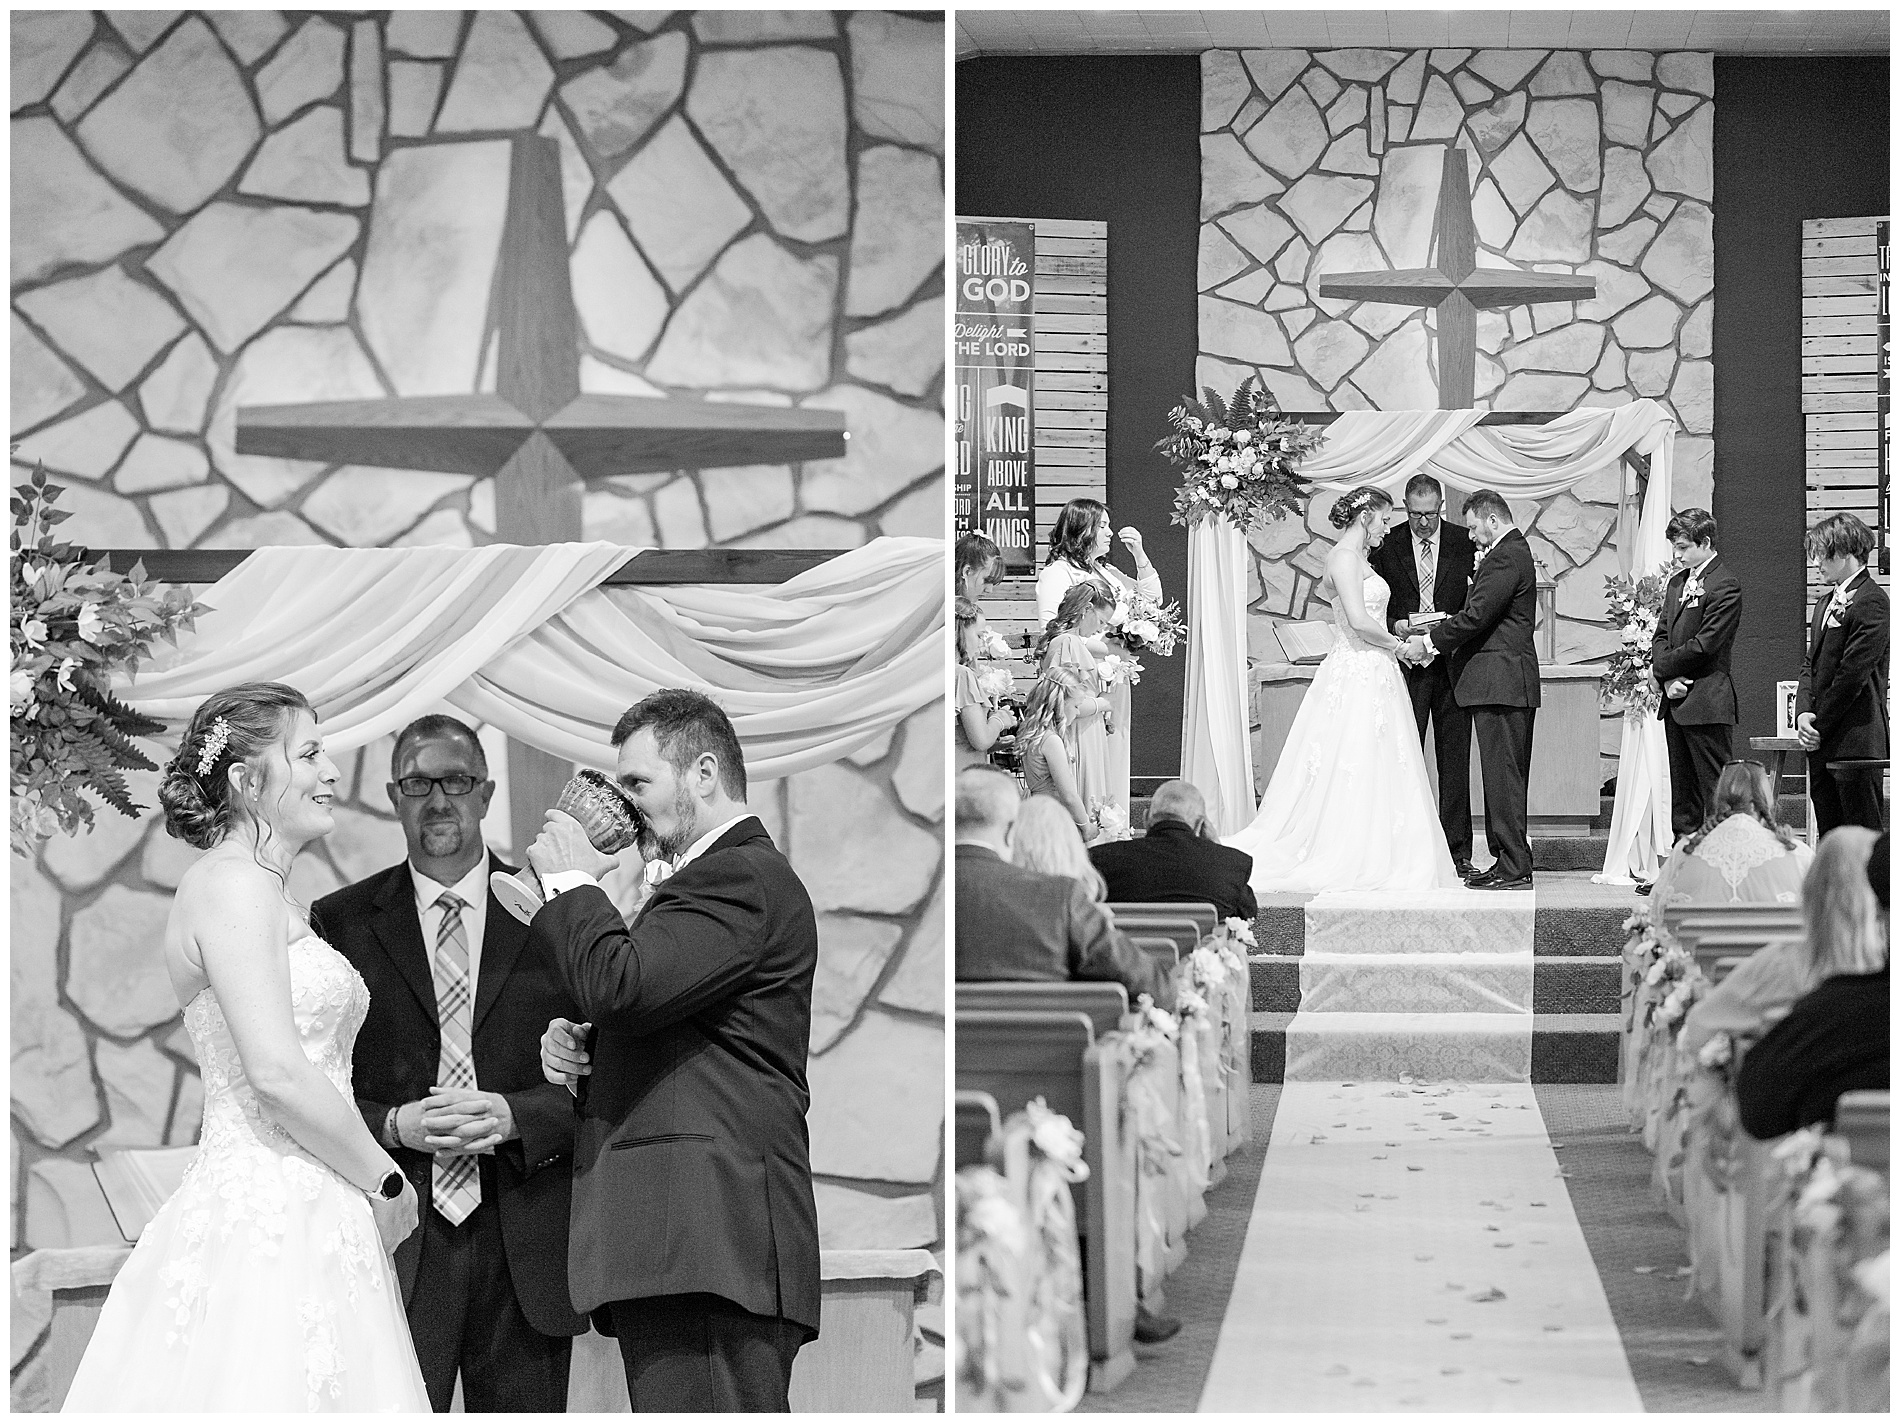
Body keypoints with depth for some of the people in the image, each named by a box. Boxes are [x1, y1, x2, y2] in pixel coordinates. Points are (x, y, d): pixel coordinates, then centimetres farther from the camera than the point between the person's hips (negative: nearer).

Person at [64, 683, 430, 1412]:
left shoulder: (271, 897, 20)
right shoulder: (232, 886, -10)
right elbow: (277, 1074, -19)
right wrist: (386, 1182, -9)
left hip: (307, 1227, 10)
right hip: (267, 1225, -10)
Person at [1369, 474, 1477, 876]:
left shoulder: (1465, 544, 4)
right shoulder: (1386, 546, 4)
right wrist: (1399, 627, -13)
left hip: (1452, 664, 0)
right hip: (1404, 662, 0)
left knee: (1455, 760, 3)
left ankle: (1457, 852, 7)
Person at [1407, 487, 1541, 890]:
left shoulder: (1505, 558, -14)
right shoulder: (1513, 552, 19)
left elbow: (1477, 615, -20)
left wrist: (1430, 641, -10)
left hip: (1499, 682, -11)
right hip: (1506, 681, 11)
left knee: (1502, 776, -8)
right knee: (1505, 777, 12)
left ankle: (1514, 869, -8)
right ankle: (1509, 862, 15)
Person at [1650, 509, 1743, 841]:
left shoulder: (1725, 586, -11)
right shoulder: (1677, 583, 17)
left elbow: (1703, 645, -17)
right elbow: (1662, 635, 13)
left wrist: (1660, 669, -8)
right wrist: (1669, 680, -4)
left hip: (1706, 704, -9)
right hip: (1675, 702, 9)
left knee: (1715, 791, -8)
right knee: (1682, 789, 12)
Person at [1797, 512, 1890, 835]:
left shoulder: (1871, 602, -12)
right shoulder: (1825, 605, 19)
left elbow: (1853, 672, -16)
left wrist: (1819, 725, -12)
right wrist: (1804, 713, -2)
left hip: (1856, 740, -9)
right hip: (1822, 746, 9)